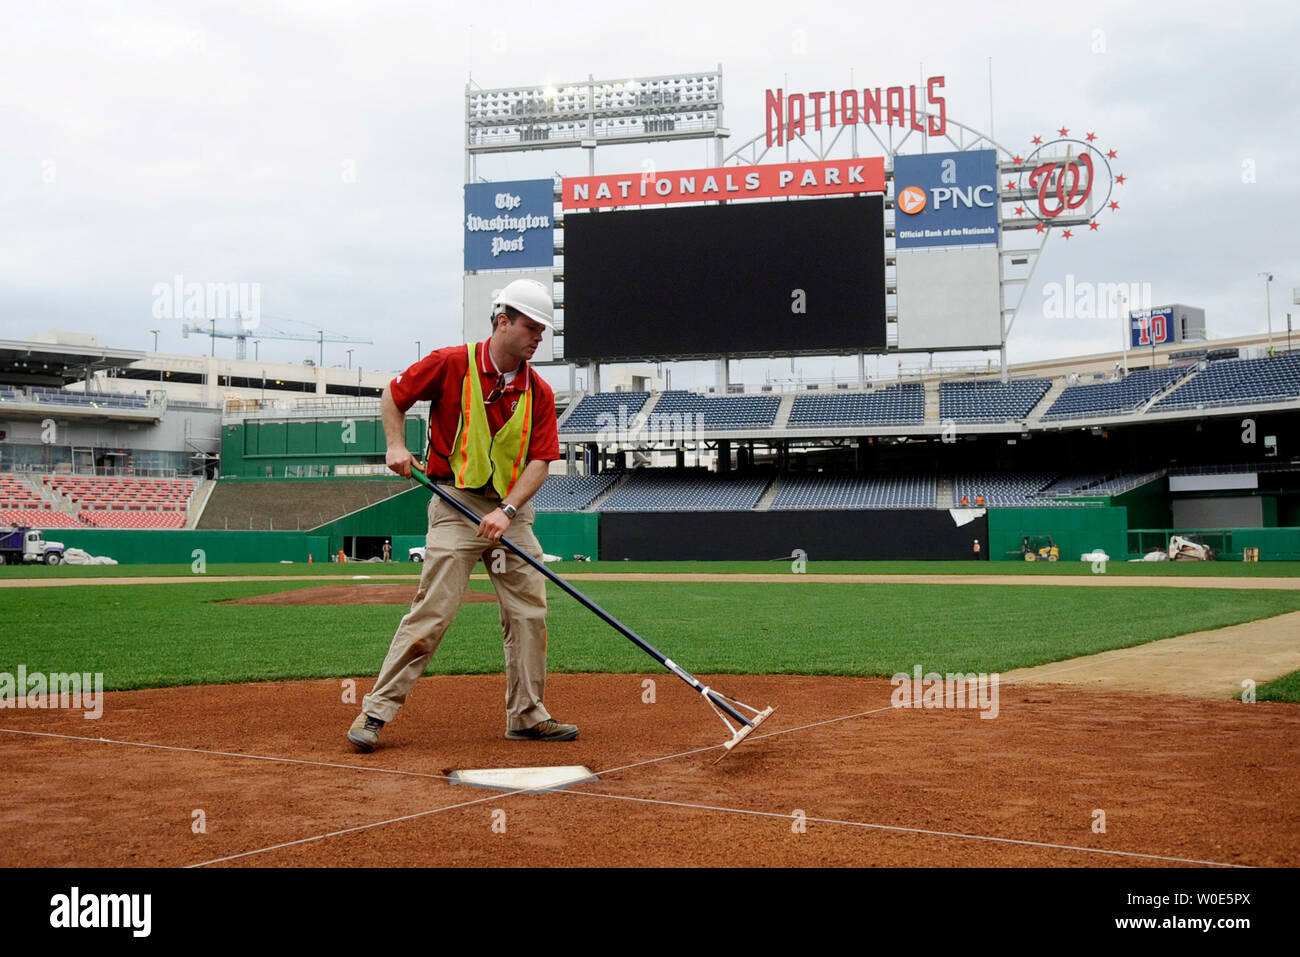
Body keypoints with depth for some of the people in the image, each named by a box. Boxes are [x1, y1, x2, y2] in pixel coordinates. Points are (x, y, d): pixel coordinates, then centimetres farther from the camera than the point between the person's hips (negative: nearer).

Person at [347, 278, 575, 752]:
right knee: (434, 610, -12)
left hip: (512, 508, 5)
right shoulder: (451, 364, -7)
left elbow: (539, 462, -2)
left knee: (530, 612, 5)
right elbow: (393, 395, 7)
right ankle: (376, 710, -4)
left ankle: (527, 715, 17)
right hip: (456, 502, -5)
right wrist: (396, 445, -7)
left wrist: (507, 510, -16)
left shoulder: (539, 392, 3)